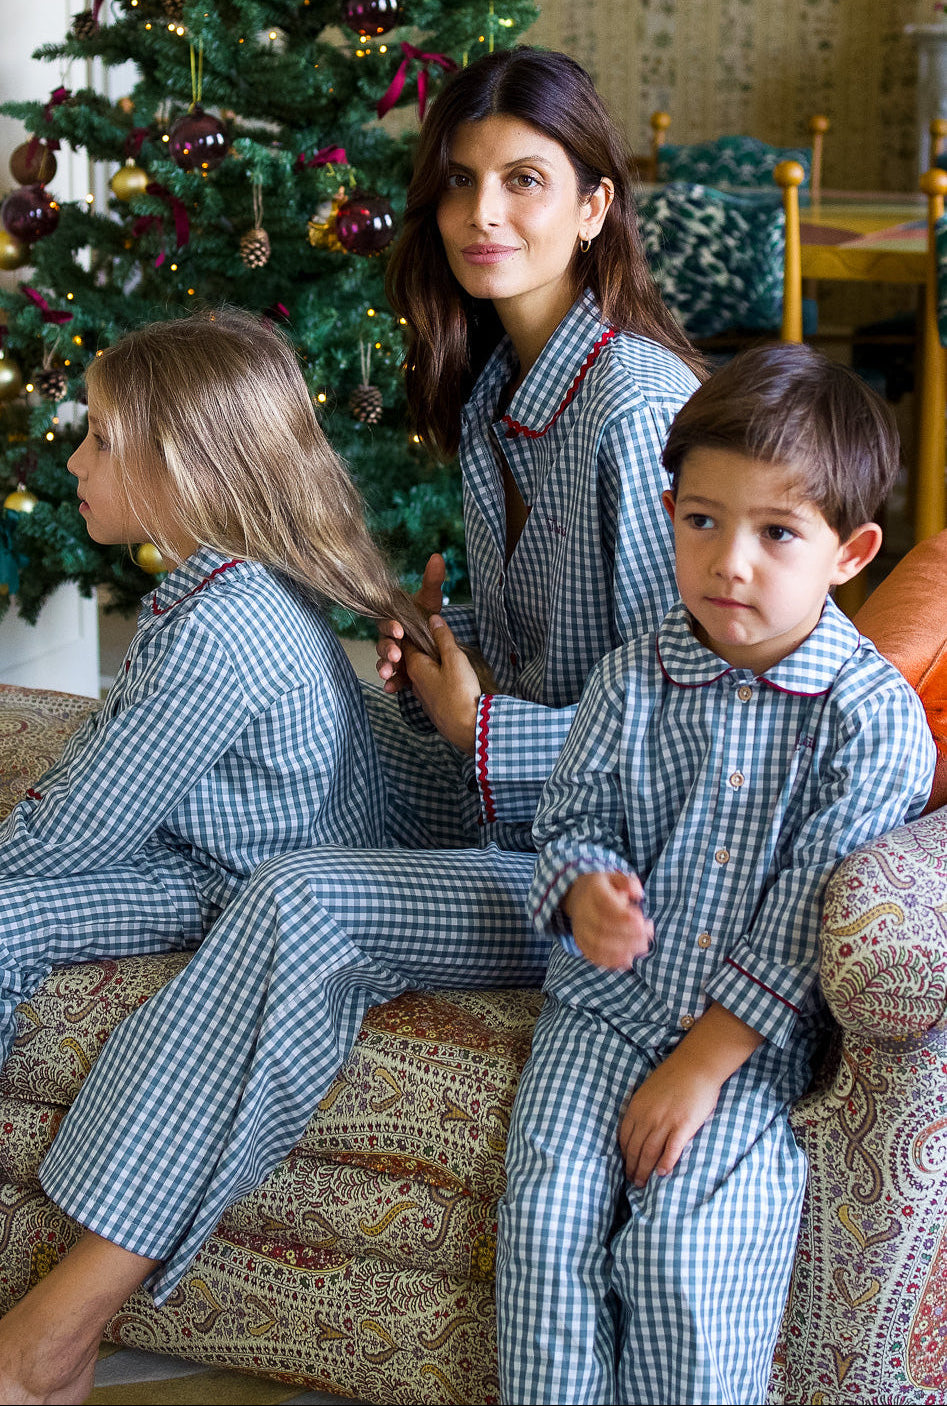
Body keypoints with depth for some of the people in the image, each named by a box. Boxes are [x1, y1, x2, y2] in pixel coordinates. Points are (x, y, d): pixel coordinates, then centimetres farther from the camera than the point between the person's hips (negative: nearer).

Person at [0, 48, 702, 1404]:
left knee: (307, 908, -25)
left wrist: (489, 732, -19)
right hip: (520, 784, 9)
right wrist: (441, 650, 0)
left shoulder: (637, 410, -20)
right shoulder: (494, 381, 9)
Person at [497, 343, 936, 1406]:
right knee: (548, 1212, -14)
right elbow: (574, 814, 11)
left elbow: (808, 917, -13)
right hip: (609, 999, 4)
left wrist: (704, 1061, -15)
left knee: (680, 1241, -20)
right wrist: (585, 891, -14)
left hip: (760, 1028, -3)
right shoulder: (633, 681, 0)